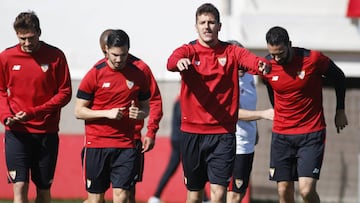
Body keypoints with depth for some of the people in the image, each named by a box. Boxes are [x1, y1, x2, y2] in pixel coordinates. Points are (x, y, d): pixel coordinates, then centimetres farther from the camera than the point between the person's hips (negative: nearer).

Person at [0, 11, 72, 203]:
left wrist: (33, 112, -13)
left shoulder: (55, 56, -2)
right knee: (20, 187, -11)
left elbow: (65, 93, -2)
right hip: (16, 132, 0)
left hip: (47, 133, 0)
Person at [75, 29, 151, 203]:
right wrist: (107, 113, -15)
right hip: (96, 144, -1)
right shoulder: (94, 74, -3)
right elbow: (79, 111, -2)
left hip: (125, 145, 1)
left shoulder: (138, 75, 5)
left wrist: (140, 114, -8)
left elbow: (145, 106, 17)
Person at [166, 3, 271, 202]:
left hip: (223, 133, -1)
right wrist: (179, 62, -48)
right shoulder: (189, 51, 0)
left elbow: (251, 60, -17)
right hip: (193, 132, 1)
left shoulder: (231, 52, 3)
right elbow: (171, 62, -23)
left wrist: (263, 65, -42)